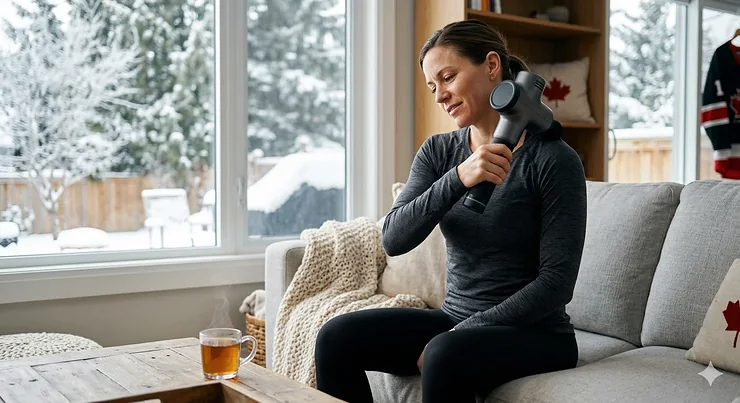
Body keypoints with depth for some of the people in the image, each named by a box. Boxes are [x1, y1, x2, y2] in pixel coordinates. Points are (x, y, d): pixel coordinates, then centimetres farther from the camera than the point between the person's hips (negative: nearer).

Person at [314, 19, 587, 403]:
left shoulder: (554, 159, -10)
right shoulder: (437, 151, 4)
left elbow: (556, 283, -13)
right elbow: (393, 239, -10)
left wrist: (462, 333, -17)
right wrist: (459, 178, -25)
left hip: (534, 333, -5)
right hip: (454, 319, 5)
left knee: (445, 356, -34)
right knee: (337, 336, -14)